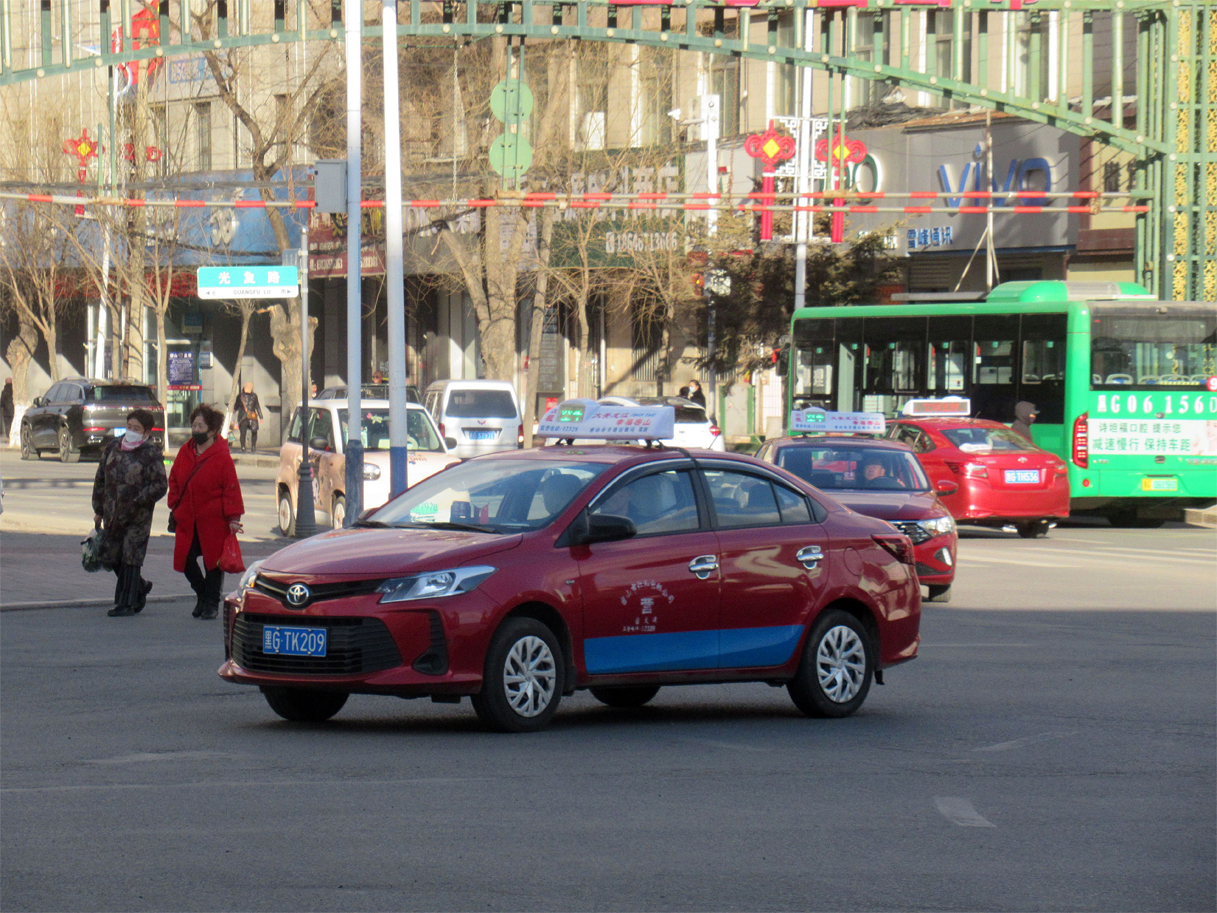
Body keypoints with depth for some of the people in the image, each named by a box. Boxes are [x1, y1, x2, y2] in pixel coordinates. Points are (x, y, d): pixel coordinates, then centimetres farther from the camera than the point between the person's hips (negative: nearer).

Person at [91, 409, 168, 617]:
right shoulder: (113, 447, 8)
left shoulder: (151, 454, -8)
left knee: (131, 557, -4)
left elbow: (160, 486, -10)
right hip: (112, 514, 6)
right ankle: (140, 586, 32)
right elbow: (100, 479, 15)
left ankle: (127, 603, 4)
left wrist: (137, 501, -18)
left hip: (138, 516, -6)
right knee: (109, 557, 10)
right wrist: (99, 509, 14)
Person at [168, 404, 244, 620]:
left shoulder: (222, 457, -10)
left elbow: (231, 488, -9)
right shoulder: (185, 452, 7)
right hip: (187, 520, 5)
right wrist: (175, 505, 8)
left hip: (213, 521, -5)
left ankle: (211, 602, 15)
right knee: (185, 559, 3)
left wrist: (233, 516, -14)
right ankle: (202, 594, 27)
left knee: (213, 561, 1)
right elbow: (174, 480, 18)